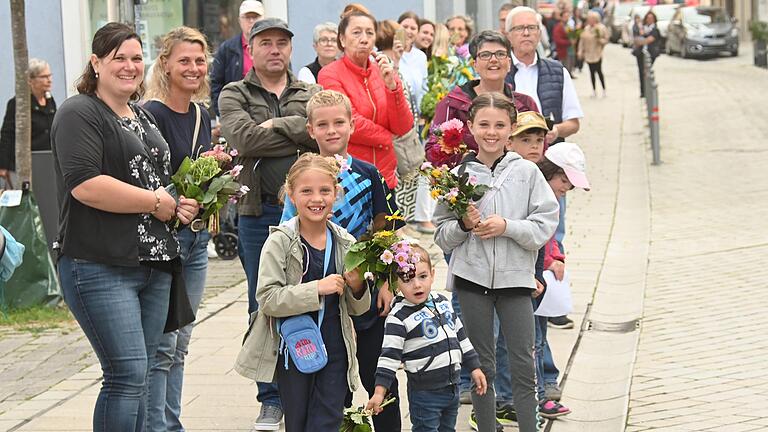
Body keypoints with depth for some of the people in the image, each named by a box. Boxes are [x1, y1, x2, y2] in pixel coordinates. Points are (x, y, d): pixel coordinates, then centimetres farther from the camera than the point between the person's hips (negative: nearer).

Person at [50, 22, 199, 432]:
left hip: (154, 264, 8)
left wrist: (180, 205, 7)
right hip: (101, 267, -8)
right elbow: (85, 184, -20)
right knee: (128, 375, -12)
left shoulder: (142, 117, 19)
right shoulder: (79, 113, -7)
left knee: (137, 376, 11)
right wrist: (156, 203, -13)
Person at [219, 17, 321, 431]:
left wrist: (277, 126, -14)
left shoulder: (311, 94, 13)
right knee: (264, 307, 4)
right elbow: (243, 138, -14)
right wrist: (302, 136, -10)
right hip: (260, 213, -1)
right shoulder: (234, 95, 7)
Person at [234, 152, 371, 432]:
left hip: (335, 352, 2)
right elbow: (268, 299, -18)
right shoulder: (280, 242, -9)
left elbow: (358, 309, 10)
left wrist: (357, 287, -12)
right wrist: (317, 288, -26)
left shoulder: (345, 243, 2)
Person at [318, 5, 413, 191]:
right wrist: (387, 137, -1)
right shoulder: (329, 75, -5)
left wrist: (392, 85, -11)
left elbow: (404, 128, 1)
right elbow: (350, 125, -14)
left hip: (385, 175, 4)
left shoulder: (384, 72, 9)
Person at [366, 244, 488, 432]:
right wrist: (379, 391, -23)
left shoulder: (443, 302, 6)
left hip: (452, 386, 7)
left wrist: (474, 367, 17)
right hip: (424, 392, -7)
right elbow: (389, 355, -17)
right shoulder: (398, 317, -14)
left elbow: (460, 335, 16)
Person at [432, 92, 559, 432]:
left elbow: (546, 224, -3)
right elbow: (441, 235, 5)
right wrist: (464, 225, -14)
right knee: (481, 365, 9)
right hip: (471, 276, 1)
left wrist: (507, 226, -15)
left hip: (514, 276, -1)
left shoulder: (526, 172, 0)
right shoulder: (458, 175, 1)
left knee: (524, 365, 0)